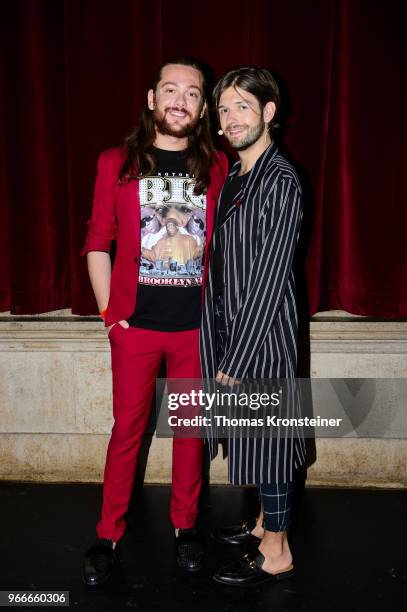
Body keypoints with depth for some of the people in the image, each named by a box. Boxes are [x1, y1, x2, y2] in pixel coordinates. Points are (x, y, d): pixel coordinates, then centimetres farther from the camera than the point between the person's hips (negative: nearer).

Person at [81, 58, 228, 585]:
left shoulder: (217, 169, 3)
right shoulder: (116, 164, 1)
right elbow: (98, 242, 2)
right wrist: (108, 311, -3)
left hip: (197, 326, 1)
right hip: (135, 325, -1)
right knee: (128, 429, 8)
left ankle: (185, 526, 32)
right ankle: (108, 536, 25)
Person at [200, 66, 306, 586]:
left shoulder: (280, 181, -15)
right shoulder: (233, 177, 11)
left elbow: (269, 279, -20)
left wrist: (236, 359, -18)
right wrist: (223, 347, 10)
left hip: (261, 336, -8)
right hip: (230, 329, 8)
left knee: (266, 439, 4)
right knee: (253, 436, 19)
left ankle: (276, 553, 22)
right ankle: (266, 523, 38)